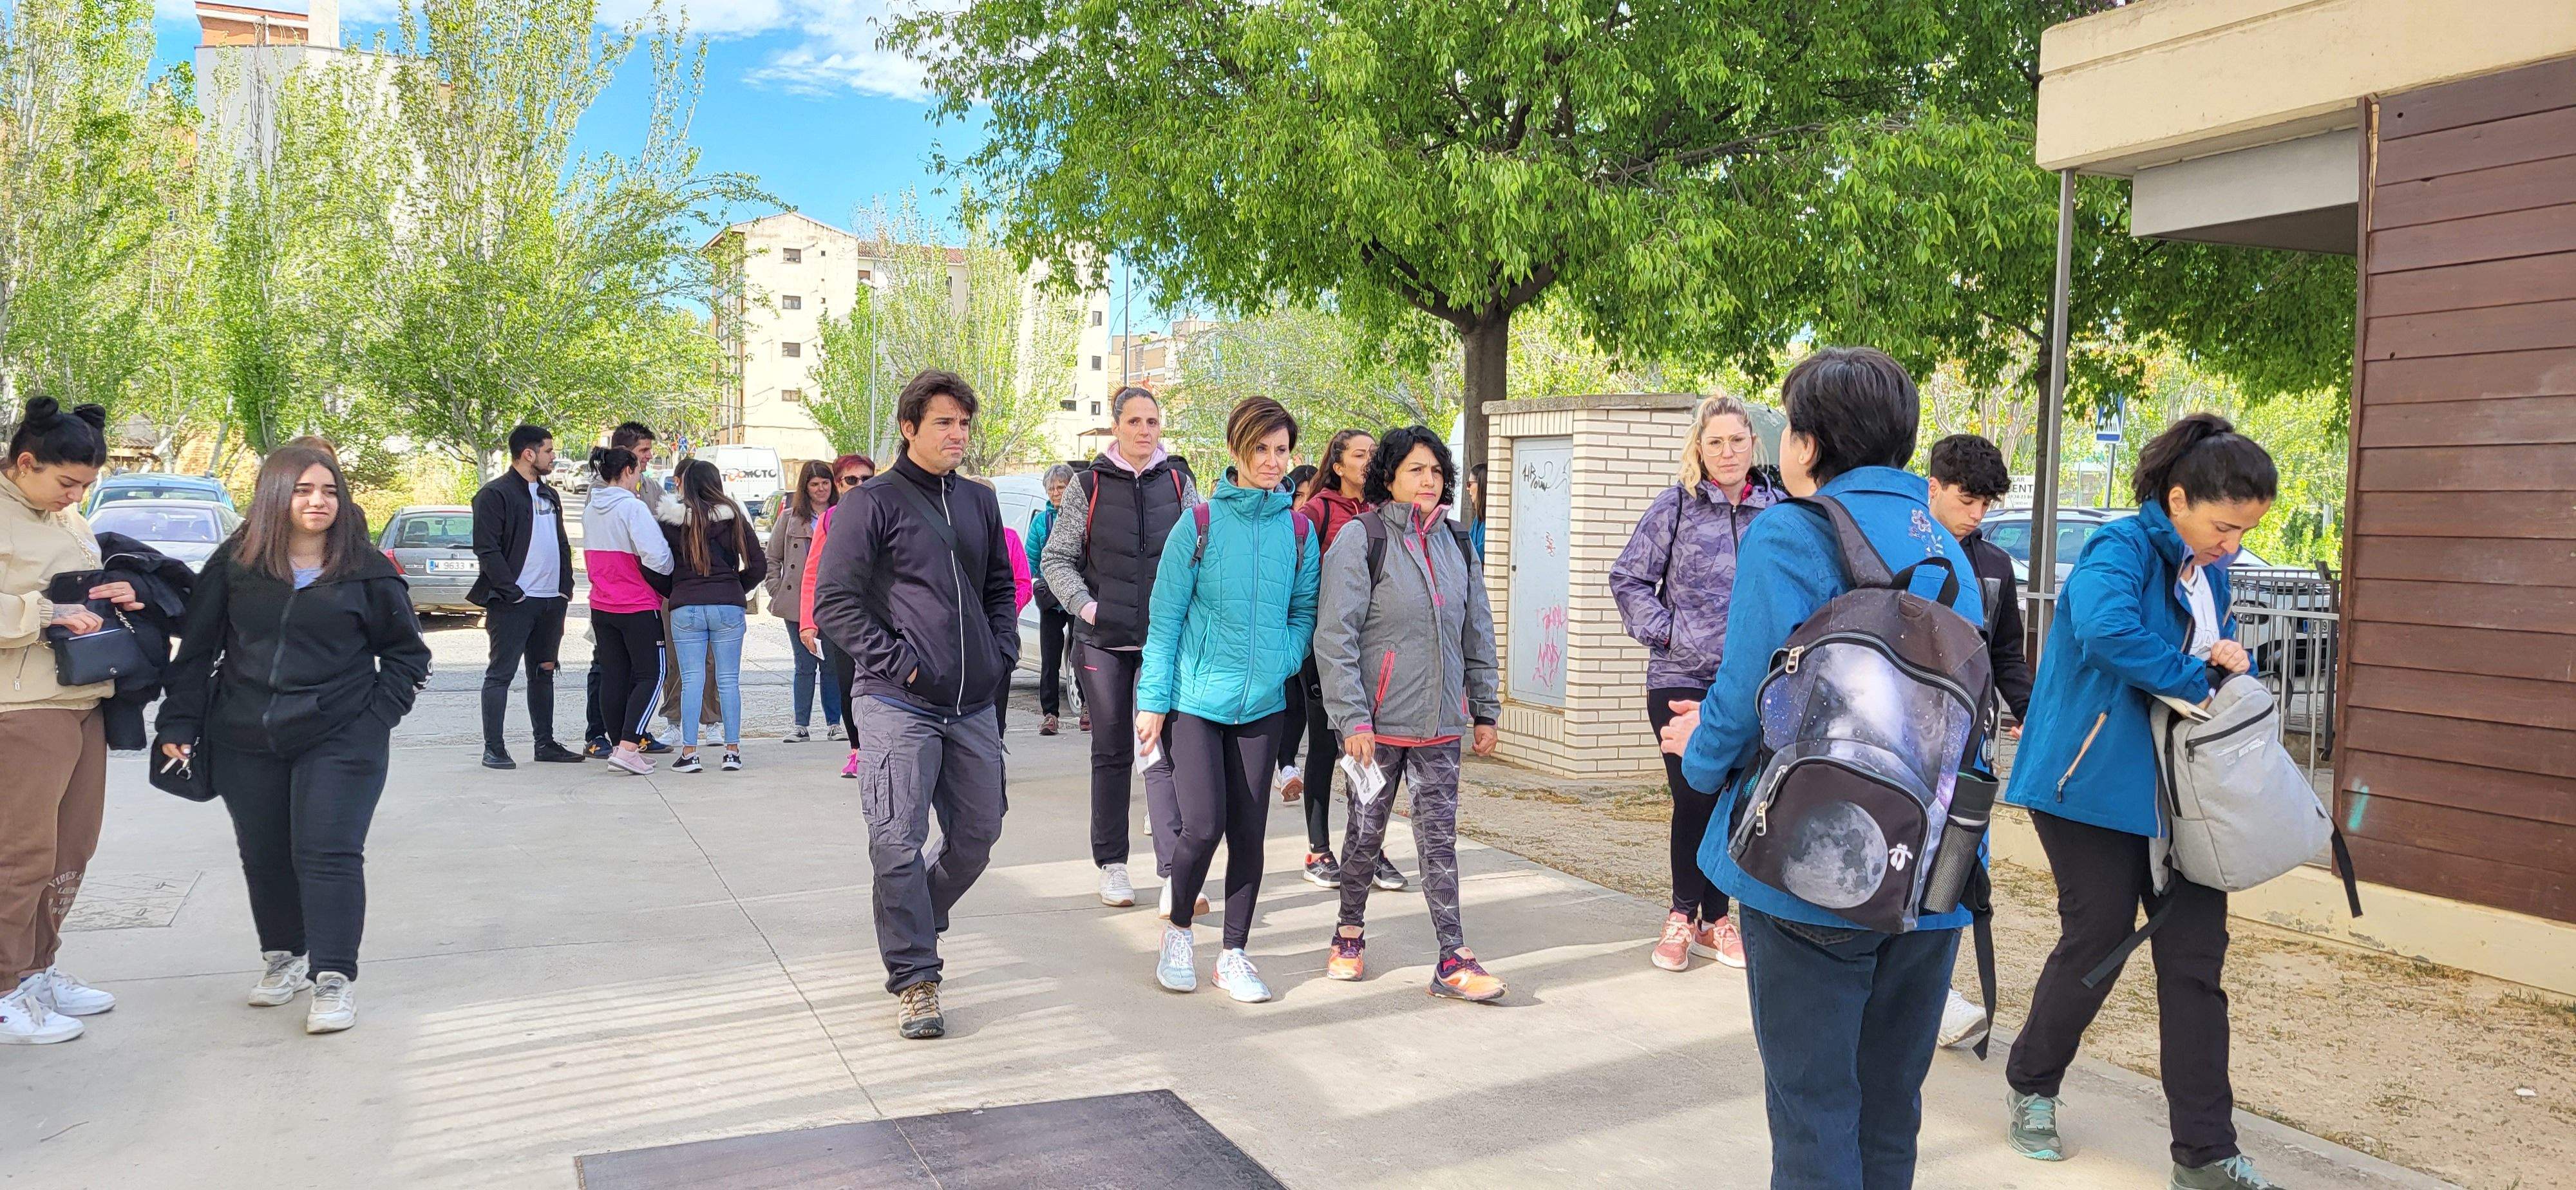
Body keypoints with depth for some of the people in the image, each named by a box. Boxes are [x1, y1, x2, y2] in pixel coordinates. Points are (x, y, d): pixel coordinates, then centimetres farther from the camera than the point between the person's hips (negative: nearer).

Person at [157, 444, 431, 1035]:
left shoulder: (366, 571, -1)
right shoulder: (234, 565, 3)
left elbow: (407, 652, 6)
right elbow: (197, 649, 6)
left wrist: (379, 714, -5)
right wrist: (179, 724, 1)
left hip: (340, 741, -3)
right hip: (245, 742, 3)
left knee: (328, 853, -8)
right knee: (264, 856, 12)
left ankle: (334, 977, -3)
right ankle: (283, 958, 30)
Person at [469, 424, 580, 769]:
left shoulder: (549, 495, 18)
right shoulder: (495, 494, -8)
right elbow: (487, 550, -13)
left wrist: (565, 587, 11)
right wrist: (511, 592, -17)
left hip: (551, 601, 8)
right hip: (513, 602, -8)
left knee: (544, 673, 13)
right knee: (500, 674, -3)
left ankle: (546, 743, 20)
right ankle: (493, 748, 1)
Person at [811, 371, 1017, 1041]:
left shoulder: (980, 503, 15)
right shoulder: (871, 503, -4)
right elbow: (834, 602, -8)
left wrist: (1002, 652, 10)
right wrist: (894, 661, -14)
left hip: (973, 708, 6)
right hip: (899, 708, -6)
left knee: (978, 835, 12)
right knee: (899, 845, -7)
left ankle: (910, 923, 37)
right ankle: (914, 979, 4)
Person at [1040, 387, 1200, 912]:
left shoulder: (1178, 481, 5)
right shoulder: (1089, 486, 2)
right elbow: (1055, 558, 4)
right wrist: (1084, 604, -9)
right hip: (1103, 640, 0)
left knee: (1164, 751, -8)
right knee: (1112, 752, 10)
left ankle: (1174, 875, -10)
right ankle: (1111, 865, 21)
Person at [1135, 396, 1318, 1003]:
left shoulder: (1299, 530, 4)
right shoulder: (1200, 524, -5)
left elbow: (1305, 609, 14)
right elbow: (1165, 617, -4)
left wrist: (1285, 658, -6)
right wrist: (1152, 700, -7)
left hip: (1262, 703, 3)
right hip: (1196, 698, -3)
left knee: (1249, 832, 6)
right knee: (1202, 825, -9)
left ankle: (1234, 954, 20)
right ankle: (1178, 930, 18)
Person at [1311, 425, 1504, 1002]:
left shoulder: (1457, 544, 11)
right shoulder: (1361, 541, -6)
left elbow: (1477, 634, 16)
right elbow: (1334, 636, -11)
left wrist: (1485, 710, 14)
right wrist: (1353, 718, -16)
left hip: (1440, 721, 4)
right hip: (1378, 721, -4)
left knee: (1440, 835, 3)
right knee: (1367, 830, 9)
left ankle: (1453, 960, 5)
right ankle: (1349, 933, 28)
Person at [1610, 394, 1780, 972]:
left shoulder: (1778, 510, 3)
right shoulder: (1675, 506, -2)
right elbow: (1628, 579, 2)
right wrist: (1661, 631, -7)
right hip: (1681, 680, -2)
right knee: (1693, 799, -1)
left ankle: (1712, 917, 23)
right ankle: (1684, 913, 18)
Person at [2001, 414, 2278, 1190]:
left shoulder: (2209, 571, 10)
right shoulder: (2120, 550, -16)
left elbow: (2223, 650, 23)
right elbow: (2107, 631, -36)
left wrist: (2232, 662, -1)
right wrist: (2197, 678, -23)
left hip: (2181, 791, 7)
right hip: (2098, 783, -7)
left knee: (2195, 958, 4)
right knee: (2096, 945, 4)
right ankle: (2030, 1086, 29)